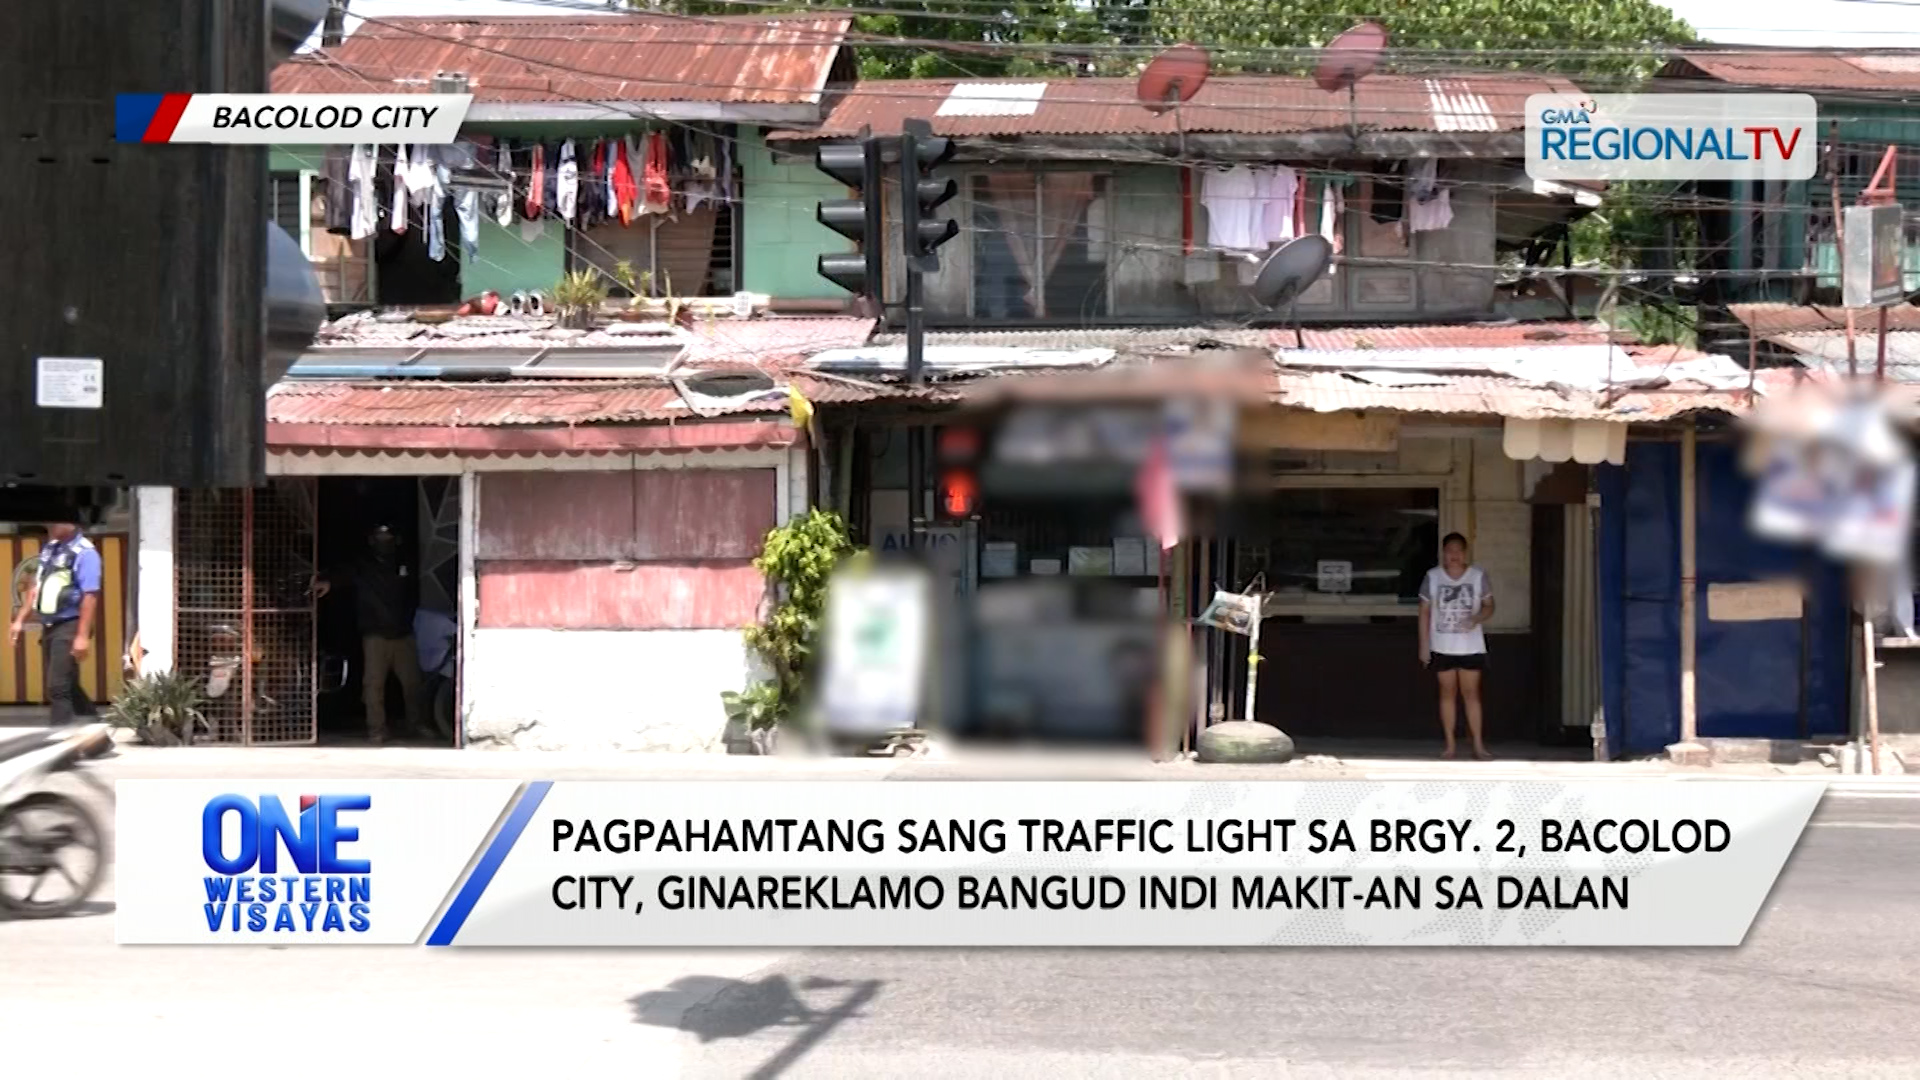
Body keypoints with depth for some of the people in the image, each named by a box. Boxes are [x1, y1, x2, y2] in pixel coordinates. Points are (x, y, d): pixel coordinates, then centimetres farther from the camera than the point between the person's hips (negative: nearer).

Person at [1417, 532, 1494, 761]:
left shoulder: (1478, 576, -4)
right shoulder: (1432, 577, -3)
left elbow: (1489, 606, 3)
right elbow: (1425, 611, 2)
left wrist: (1477, 618, -20)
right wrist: (1424, 645, -1)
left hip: (1471, 646, -1)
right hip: (1442, 646, 1)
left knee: (1471, 693, -1)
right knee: (1447, 693, 6)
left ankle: (1478, 745, 4)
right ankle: (1450, 745, 11)